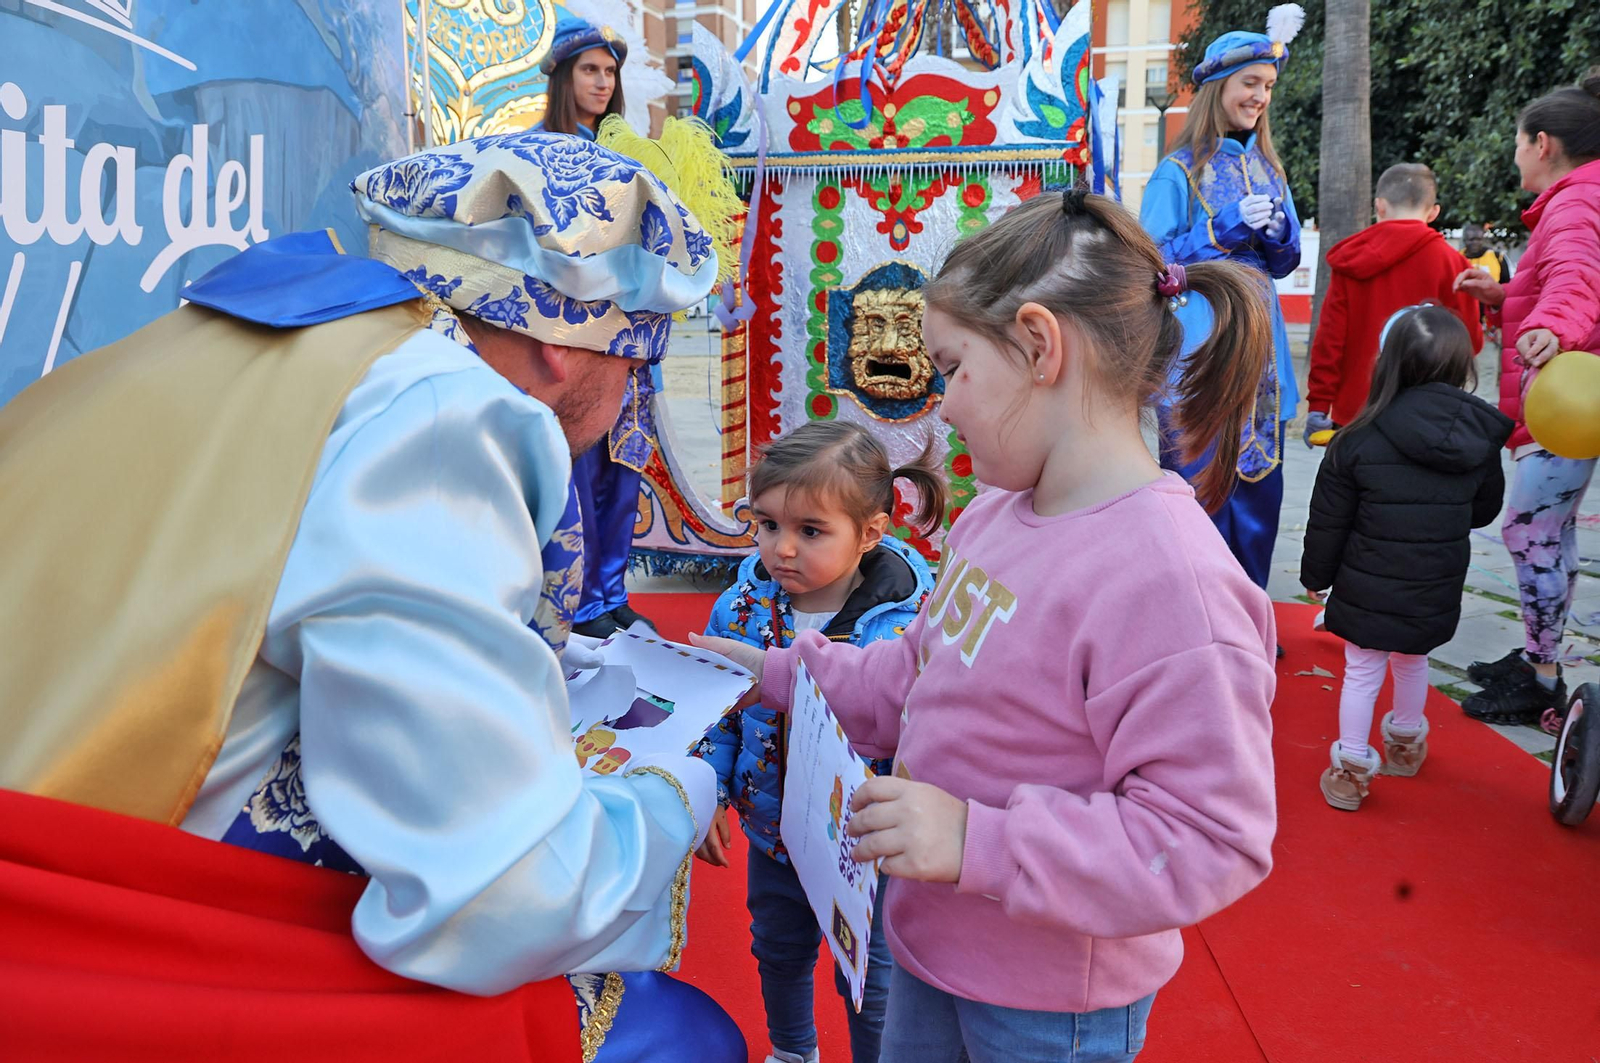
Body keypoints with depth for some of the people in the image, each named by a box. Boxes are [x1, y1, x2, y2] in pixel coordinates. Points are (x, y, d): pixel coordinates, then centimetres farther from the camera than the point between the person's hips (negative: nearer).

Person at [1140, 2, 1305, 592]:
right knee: (1200, 483, -5)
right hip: (1198, 344, -6)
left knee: (1258, 482, 7)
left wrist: (1277, 234, -4)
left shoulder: (1268, 169, 15)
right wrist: (1225, 228, -15)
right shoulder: (1178, 172, -3)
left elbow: (1283, 263, 18)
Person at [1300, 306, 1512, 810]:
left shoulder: (1360, 438, -16)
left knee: (1362, 674, 10)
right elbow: (1485, 509, 9)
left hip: (1368, 590, -3)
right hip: (1437, 593, 4)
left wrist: (1316, 575, 5)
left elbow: (1329, 520, -9)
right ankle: (1406, 745, 47)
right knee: (1413, 663, 25)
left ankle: (1352, 770, 18)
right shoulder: (1480, 438, -7)